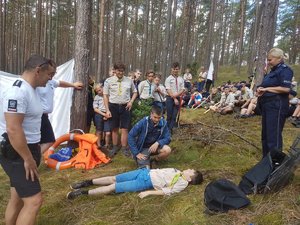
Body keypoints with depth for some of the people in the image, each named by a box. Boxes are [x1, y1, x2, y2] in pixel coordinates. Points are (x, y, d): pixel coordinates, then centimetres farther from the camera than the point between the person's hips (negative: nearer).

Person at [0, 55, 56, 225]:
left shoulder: (31, 90, 10)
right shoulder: (18, 91, -21)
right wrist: (28, 159, -21)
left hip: (27, 149, 10)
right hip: (16, 154, -10)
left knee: (18, 198, 18)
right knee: (34, 200, -9)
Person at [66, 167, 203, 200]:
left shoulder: (182, 184, -7)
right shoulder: (177, 171, 16)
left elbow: (166, 191, -16)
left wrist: (148, 192, -22)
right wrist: (149, 170, 18)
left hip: (146, 183, -6)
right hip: (146, 172, 6)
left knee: (114, 186, -12)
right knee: (113, 178, 1)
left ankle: (83, 193, -6)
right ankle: (88, 182, 13)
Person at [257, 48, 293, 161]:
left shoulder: (285, 70, -10)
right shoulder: (274, 70, 18)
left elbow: (286, 88, -21)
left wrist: (266, 89, -15)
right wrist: (261, 90, 3)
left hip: (277, 107, -10)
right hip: (267, 106, 10)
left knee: (274, 135, -9)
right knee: (265, 134, 15)